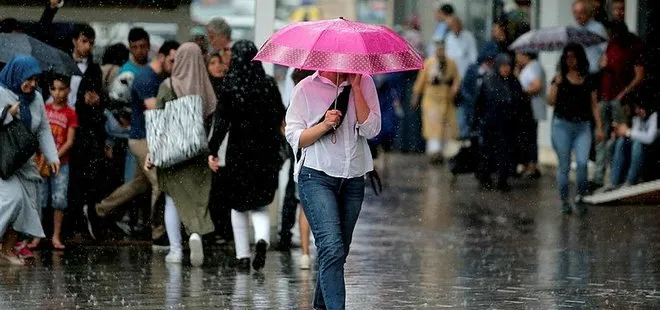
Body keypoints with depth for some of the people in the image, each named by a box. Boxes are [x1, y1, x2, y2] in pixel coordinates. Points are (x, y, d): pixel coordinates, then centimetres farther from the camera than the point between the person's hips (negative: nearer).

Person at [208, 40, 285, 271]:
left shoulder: (230, 86, -7)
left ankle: (242, 256, 10)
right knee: (260, 203, 12)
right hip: (266, 152, 2)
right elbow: (280, 117, 2)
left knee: (238, 205, 12)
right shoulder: (269, 84, -1)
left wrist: (213, 151, -11)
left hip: (238, 150, -2)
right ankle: (262, 239, -17)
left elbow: (222, 121, -12)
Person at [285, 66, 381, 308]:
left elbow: (371, 129, -6)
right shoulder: (306, 89, 0)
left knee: (339, 251, 11)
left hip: (353, 178, 4)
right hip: (317, 177, -4)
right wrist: (324, 126, -18)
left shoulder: (364, 83, 5)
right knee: (332, 248, -19)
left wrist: (355, 86, -9)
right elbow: (294, 137, -1)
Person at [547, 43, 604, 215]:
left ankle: (580, 197, 4)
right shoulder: (559, 78, 3)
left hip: (583, 126, 1)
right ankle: (565, 201, 11)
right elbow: (551, 101, -4)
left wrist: (599, 127, 6)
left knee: (582, 162, -15)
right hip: (562, 125, -1)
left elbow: (594, 105, 11)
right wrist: (556, 84, -17)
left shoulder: (588, 80, 8)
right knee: (564, 165, 1)